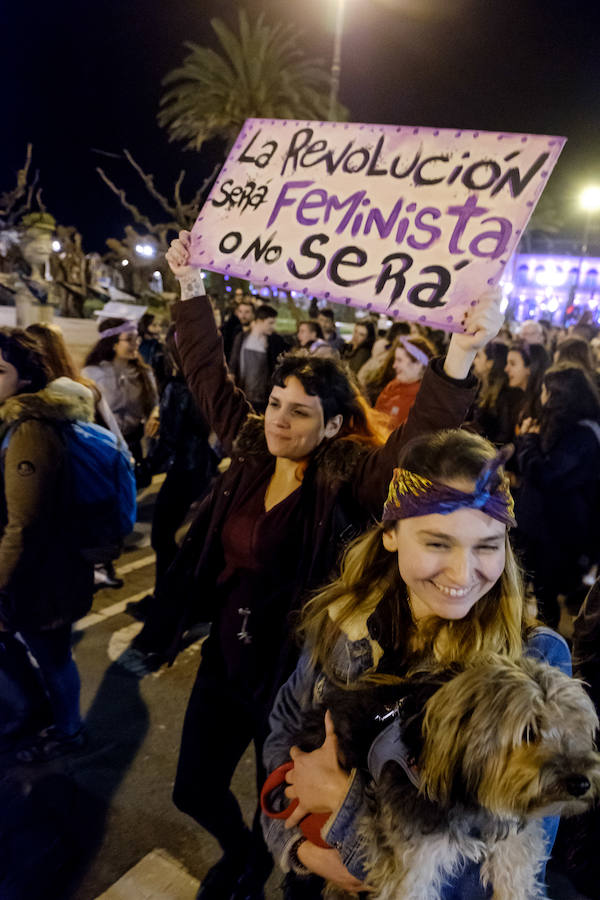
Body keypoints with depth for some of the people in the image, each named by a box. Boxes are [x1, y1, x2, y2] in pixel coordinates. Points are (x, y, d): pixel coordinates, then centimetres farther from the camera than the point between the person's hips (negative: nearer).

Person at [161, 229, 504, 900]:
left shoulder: (348, 479, -20)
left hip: (290, 675, -5)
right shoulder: (251, 449, -5)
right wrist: (192, 286, 6)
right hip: (225, 657, 5)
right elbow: (208, 373, 4)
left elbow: (416, 445, -37)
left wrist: (458, 360, -52)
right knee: (195, 790, 23)